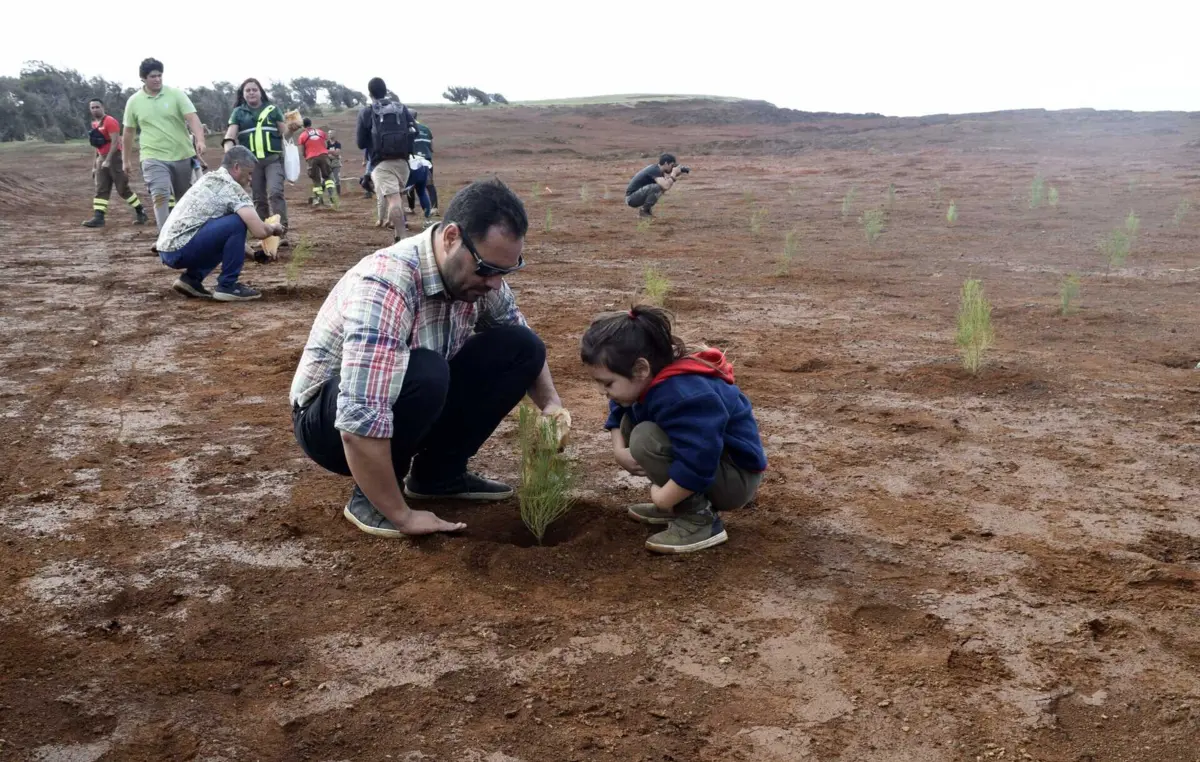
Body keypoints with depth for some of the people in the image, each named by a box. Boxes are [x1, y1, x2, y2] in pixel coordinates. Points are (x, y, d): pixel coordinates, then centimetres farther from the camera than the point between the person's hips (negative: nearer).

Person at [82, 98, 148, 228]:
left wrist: (108, 160, -22)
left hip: (114, 158, -9)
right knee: (100, 189, 2)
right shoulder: (95, 124, 15)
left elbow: (115, 142, -19)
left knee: (123, 189, -4)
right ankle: (98, 217, 0)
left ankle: (141, 212, 8)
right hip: (102, 159, 9)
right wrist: (96, 161, 20)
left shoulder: (110, 122, -12)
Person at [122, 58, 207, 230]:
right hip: (154, 158, -1)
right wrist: (126, 160, 16)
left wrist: (200, 140, -33)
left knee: (186, 200, 12)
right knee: (160, 196, -19)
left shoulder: (176, 94, -3)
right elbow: (129, 132, 12)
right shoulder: (134, 101, 2)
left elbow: (192, 118, -14)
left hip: (182, 156, 1)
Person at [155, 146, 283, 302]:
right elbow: (259, 231, -15)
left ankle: (191, 278, 13)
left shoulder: (209, 179, 20)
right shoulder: (231, 187, -8)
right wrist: (273, 228, 7)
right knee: (237, 223, -13)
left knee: (229, 238, 23)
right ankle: (227, 286, -6)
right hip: (180, 249, -9)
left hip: (167, 250, 9)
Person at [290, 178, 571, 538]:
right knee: (423, 373, -37)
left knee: (520, 346, -8)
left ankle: (439, 473, 3)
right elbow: (361, 421, -39)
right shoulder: (385, 285, -34)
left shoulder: (476, 272, -10)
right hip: (331, 419, -7)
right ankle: (369, 496, -12)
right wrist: (402, 517, -30)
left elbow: (522, 345, 9)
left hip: (412, 408, 7)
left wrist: (551, 403, -9)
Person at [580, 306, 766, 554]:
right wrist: (619, 450, -1)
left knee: (645, 439, -27)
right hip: (702, 456, 10)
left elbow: (697, 464, -42)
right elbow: (618, 411, 16)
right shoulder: (653, 381, -5)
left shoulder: (679, 396, -33)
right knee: (629, 421, 6)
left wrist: (662, 499, -25)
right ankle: (683, 505, 9)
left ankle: (699, 519, -15)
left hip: (737, 477, -10)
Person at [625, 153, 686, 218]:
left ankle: (645, 209, 11)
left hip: (636, 196, 10)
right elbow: (666, 186, -31)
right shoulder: (655, 171, -20)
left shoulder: (657, 169, 8)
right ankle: (643, 211, -10)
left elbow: (667, 184, 11)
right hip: (632, 198, -10)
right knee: (658, 187, -25)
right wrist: (674, 173, -17)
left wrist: (676, 174, -3)